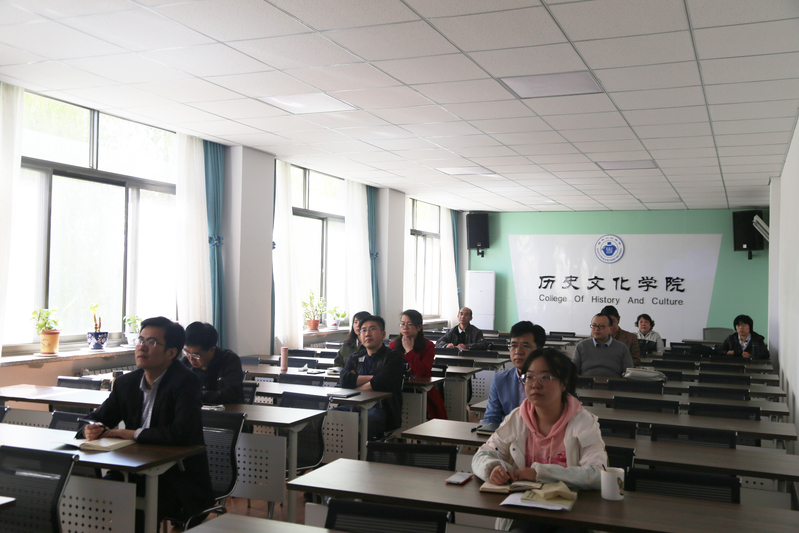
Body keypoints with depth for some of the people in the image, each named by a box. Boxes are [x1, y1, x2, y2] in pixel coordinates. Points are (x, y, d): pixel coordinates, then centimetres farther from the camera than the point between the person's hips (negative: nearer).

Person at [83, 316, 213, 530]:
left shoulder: (185, 383, -12)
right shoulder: (126, 383, 8)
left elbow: (182, 433, -26)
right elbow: (97, 418, 17)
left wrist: (133, 433, -18)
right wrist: (93, 429, -9)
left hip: (178, 478, -6)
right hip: (137, 471, 6)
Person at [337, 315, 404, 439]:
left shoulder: (393, 357, 8)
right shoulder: (355, 358, 24)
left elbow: (380, 384, -9)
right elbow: (344, 380, 3)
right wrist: (372, 378, -3)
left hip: (382, 409, -5)